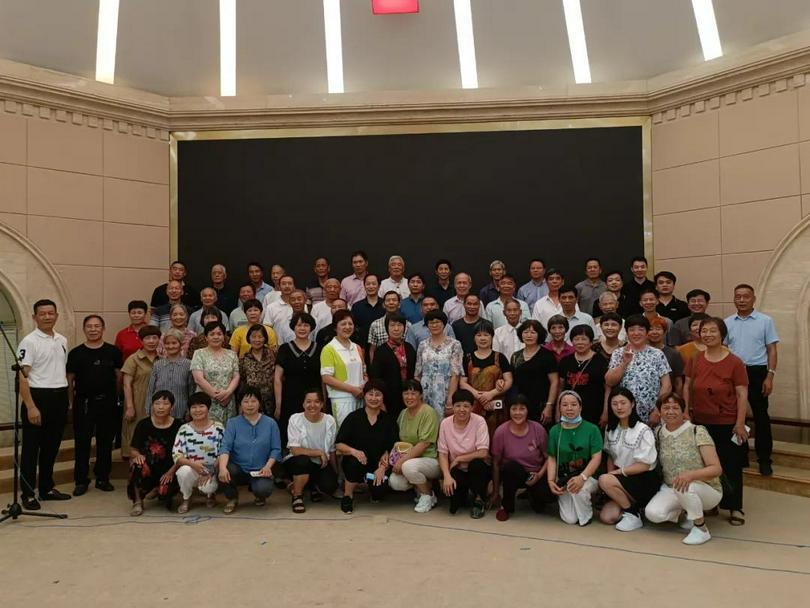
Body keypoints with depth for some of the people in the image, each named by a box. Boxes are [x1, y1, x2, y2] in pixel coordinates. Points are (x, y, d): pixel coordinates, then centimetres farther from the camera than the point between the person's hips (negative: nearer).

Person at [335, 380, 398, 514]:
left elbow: (391, 449, 0)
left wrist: (382, 468, -16)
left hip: (378, 465, 1)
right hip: (354, 462, -1)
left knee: (378, 492, -23)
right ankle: (347, 495, -7)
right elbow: (338, 444, -5)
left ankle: (370, 482, 16)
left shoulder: (388, 420, 2)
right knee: (355, 462, -35)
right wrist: (353, 451, -25)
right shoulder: (354, 417, -2)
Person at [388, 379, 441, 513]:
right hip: (408, 459, 7)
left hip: (430, 459, -6)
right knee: (394, 483, -18)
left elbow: (424, 443, -20)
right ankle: (425, 484, 10)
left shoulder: (428, 412, -14)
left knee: (408, 466, -34)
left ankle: (428, 496, -7)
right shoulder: (403, 413, 10)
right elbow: (399, 439, 14)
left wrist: (403, 460, -23)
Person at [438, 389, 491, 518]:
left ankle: (479, 500, -6)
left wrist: (458, 458, -15)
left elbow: (483, 453, -20)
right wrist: (447, 476, -19)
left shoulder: (479, 422, -15)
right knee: (448, 487, -25)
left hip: (478, 469, -2)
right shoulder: (445, 423, -7)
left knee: (476, 463, -34)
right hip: (457, 470, 2)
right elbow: (443, 454, -5)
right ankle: (462, 496, 15)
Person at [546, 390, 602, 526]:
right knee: (569, 519, -12)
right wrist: (551, 480, -13)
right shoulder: (554, 431, 1)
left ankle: (586, 516, -4)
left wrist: (582, 477, -25)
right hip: (564, 479, 2)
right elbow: (552, 458, 2)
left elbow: (596, 458, -11)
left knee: (579, 489, -36)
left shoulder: (592, 429, -6)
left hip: (588, 476, -2)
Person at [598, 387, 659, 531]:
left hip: (644, 481, -6)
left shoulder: (643, 431, -15)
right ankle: (633, 505, 13)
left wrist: (617, 472, -12)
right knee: (606, 517, -12)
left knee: (604, 480, -29)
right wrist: (611, 475, -7)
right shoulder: (611, 429, 5)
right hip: (623, 480, 6)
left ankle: (633, 514, -9)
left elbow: (644, 465, -15)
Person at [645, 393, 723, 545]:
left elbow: (716, 469, -19)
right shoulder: (659, 433, 0)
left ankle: (701, 529, -11)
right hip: (670, 489, 4)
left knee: (684, 487, -38)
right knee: (652, 514, -23)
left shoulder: (698, 432, -14)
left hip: (706, 490, -4)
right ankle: (685, 512, 9)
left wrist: (691, 474, -36)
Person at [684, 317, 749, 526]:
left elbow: (742, 394, -8)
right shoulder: (695, 360, 3)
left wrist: (740, 423, -11)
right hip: (700, 422, 4)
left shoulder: (735, 362, -8)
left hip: (727, 424, -3)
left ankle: (735, 508, 18)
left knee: (730, 467, 5)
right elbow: (687, 387, 7)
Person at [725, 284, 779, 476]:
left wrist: (770, 376, -9)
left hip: (757, 372, -3)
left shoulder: (765, 321, 0)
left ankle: (764, 459, 12)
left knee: (761, 415, 2)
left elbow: (771, 350, -1)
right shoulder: (727, 323, 7)